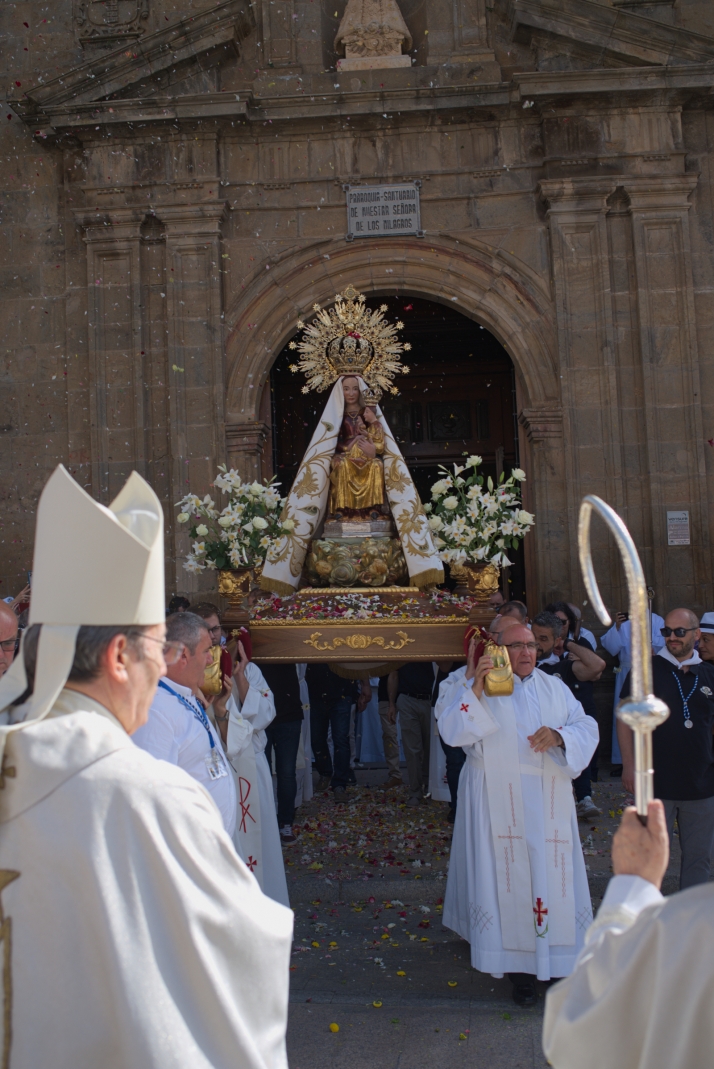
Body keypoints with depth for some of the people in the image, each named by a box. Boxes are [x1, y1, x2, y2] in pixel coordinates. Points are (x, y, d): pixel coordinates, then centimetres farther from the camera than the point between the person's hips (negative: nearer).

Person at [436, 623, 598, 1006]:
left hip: (550, 804, 4)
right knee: (508, 880, 1)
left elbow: (587, 728, 5)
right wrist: (474, 688, -26)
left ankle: (561, 960, 23)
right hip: (499, 804, -3)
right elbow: (452, 732, -14)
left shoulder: (554, 687, 10)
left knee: (554, 877, 7)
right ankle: (519, 966, 14)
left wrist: (559, 736, -16)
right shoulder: (472, 686, -3)